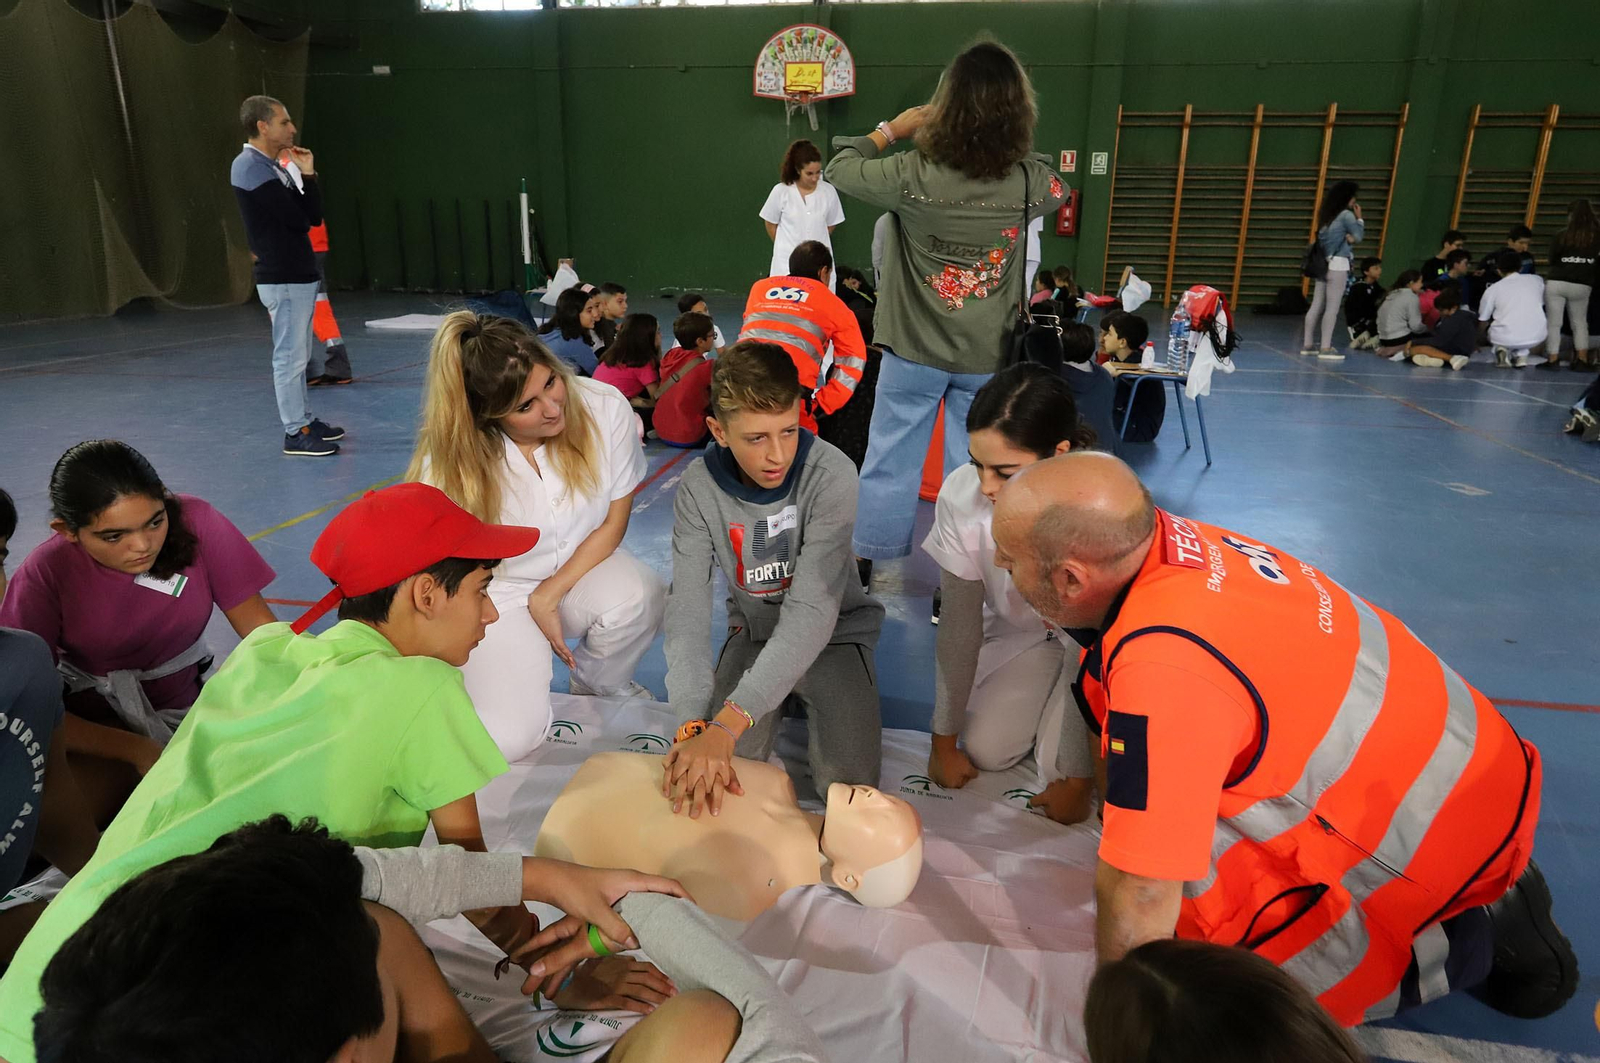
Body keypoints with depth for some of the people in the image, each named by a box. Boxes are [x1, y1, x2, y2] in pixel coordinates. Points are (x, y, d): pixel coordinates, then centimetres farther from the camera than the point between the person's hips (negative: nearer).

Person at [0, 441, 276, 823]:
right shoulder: (44, 576, -17)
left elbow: (261, 629, -11)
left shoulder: (194, 522, -16)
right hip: (95, 729, -2)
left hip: (190, 708, 2)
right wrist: (137, 751, -26)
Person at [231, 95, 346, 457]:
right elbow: (297, 218, -19)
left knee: (299, 355, 16)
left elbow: (314, 215, 11)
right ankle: (296, 434, 0)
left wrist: (307, 175, -1)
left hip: (299, 274, 10)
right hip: (283, 279, -10)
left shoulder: (272, 168, 15)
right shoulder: (250, 168, -14)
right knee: (290, 356, -5)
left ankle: (304, 420, 25)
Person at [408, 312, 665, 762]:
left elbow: (613, 523, -9)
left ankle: (597, 683, 2)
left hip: (581, 570, 2)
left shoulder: (605, 408, -19)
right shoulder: (450, 460, -22)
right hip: (498, 595, -2)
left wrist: (548, 597, -16)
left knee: (639, 595, -33)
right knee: (507, 740, -22)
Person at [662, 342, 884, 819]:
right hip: (754, 632, 3)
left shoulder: (830, 474, -29)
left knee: (849, 781, -17)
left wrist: (727, 724, -44)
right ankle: (784, 702, 17)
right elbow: (687, 606, -23)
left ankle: (807, 701, 15)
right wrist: (694, 722, -39)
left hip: (833, 633, -2)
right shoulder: (699, 486, -18)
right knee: (706, 770, -12)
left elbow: (813, 610, -35)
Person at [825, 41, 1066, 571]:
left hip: (914, 348, -1)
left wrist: (891, 130, 10)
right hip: (988, 356, 1)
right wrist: (1011, 145, 15)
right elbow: (1059, 189, 15)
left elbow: (840, 168, 1)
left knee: (890, 458, 13)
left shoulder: (912, 174, -17)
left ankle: (865, 559, 26)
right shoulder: (1029, 181, -11)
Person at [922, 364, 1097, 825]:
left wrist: (1077, 780, -20)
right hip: (1020, 628, 3)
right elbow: (960, 623, -17)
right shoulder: (960, 494, -28)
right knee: (984, 750, -7)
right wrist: (944, 741, -8)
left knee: (1061, 766, -18)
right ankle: (1043, 706, 22)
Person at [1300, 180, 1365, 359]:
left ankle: (1307, 344, 10)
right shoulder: (1346, 214, -7)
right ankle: (1325, 348, -7)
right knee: (1332, 308, -6)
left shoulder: (1327, 214, 14)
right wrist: (1359, 218, 10)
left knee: (1316, 306, 8)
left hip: (1323, 264, 8)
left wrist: (1347, 237, 1)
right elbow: (1358, 237, -1)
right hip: (1338, 265, -7)